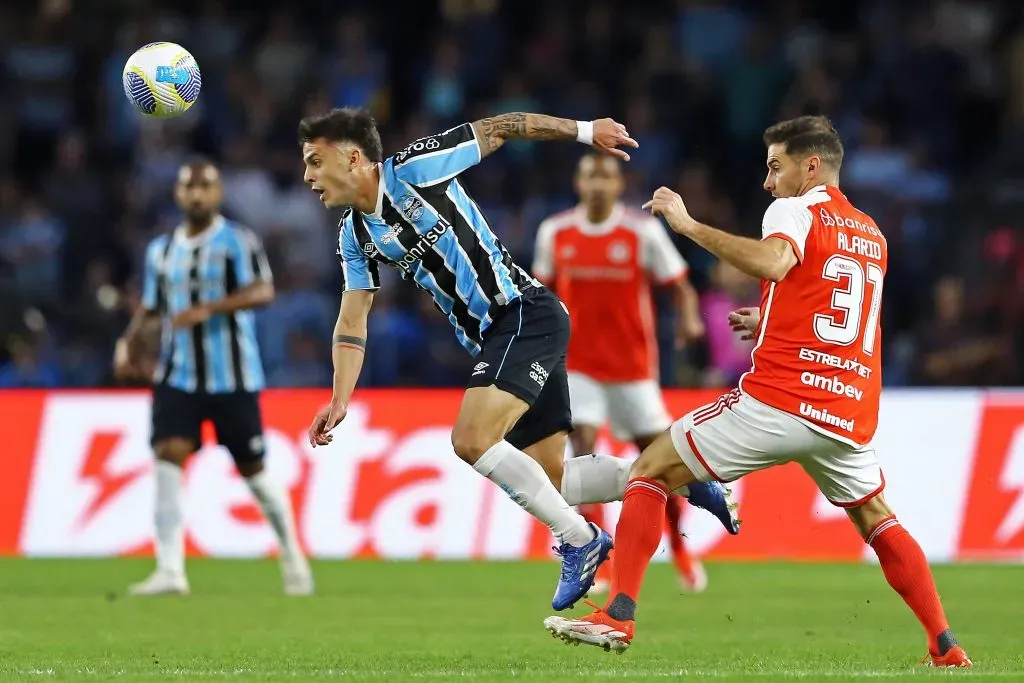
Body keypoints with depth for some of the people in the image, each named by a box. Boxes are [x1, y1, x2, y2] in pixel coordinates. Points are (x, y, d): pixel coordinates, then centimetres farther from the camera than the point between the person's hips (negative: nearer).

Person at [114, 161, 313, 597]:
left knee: (252, 469, 4)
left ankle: (291, 553, 27)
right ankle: (170, 570, -18)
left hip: (232, 379, -4)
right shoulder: (161, 250, 13)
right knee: (168, 455, -15)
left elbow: (263, 292, -20)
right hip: (178, 377, 4)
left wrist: (208, 310, -33)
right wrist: (129, 344, 2)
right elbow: (149, 308, 22)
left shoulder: (238, 242, -5)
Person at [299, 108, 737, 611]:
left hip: (524, 313, -9)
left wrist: (585, 131, -3)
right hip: (491, 341, 9)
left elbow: (498, 129, -5)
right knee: (546, 481, 6)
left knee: (472, 440, -24)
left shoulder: (414, 169, -11)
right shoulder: (355, 236, 10)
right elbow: (351, 323, 13)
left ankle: (578, 539, -10)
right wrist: (339, 400, 0)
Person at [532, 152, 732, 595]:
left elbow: (681, 287, -5)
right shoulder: (555, 233, 0)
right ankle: (600, 563, -13)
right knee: (584, 450, -16)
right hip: (578, 366, 1)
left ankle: (680, 550, 29)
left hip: (633, 366, -1)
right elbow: (545, 290, 15)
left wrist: (690, 320, -24)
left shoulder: (643, 232, -8)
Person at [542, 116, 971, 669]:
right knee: (878, 522, 26)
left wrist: (688, 225, -19)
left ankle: (618, 616, -7)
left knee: (650, 472, 5)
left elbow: (772, 261, -24)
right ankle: (946, 648, 15)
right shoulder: (872, 235, 21)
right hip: (849, 415, 6)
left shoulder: (795, 211, -1)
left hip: (776, 401, -6)